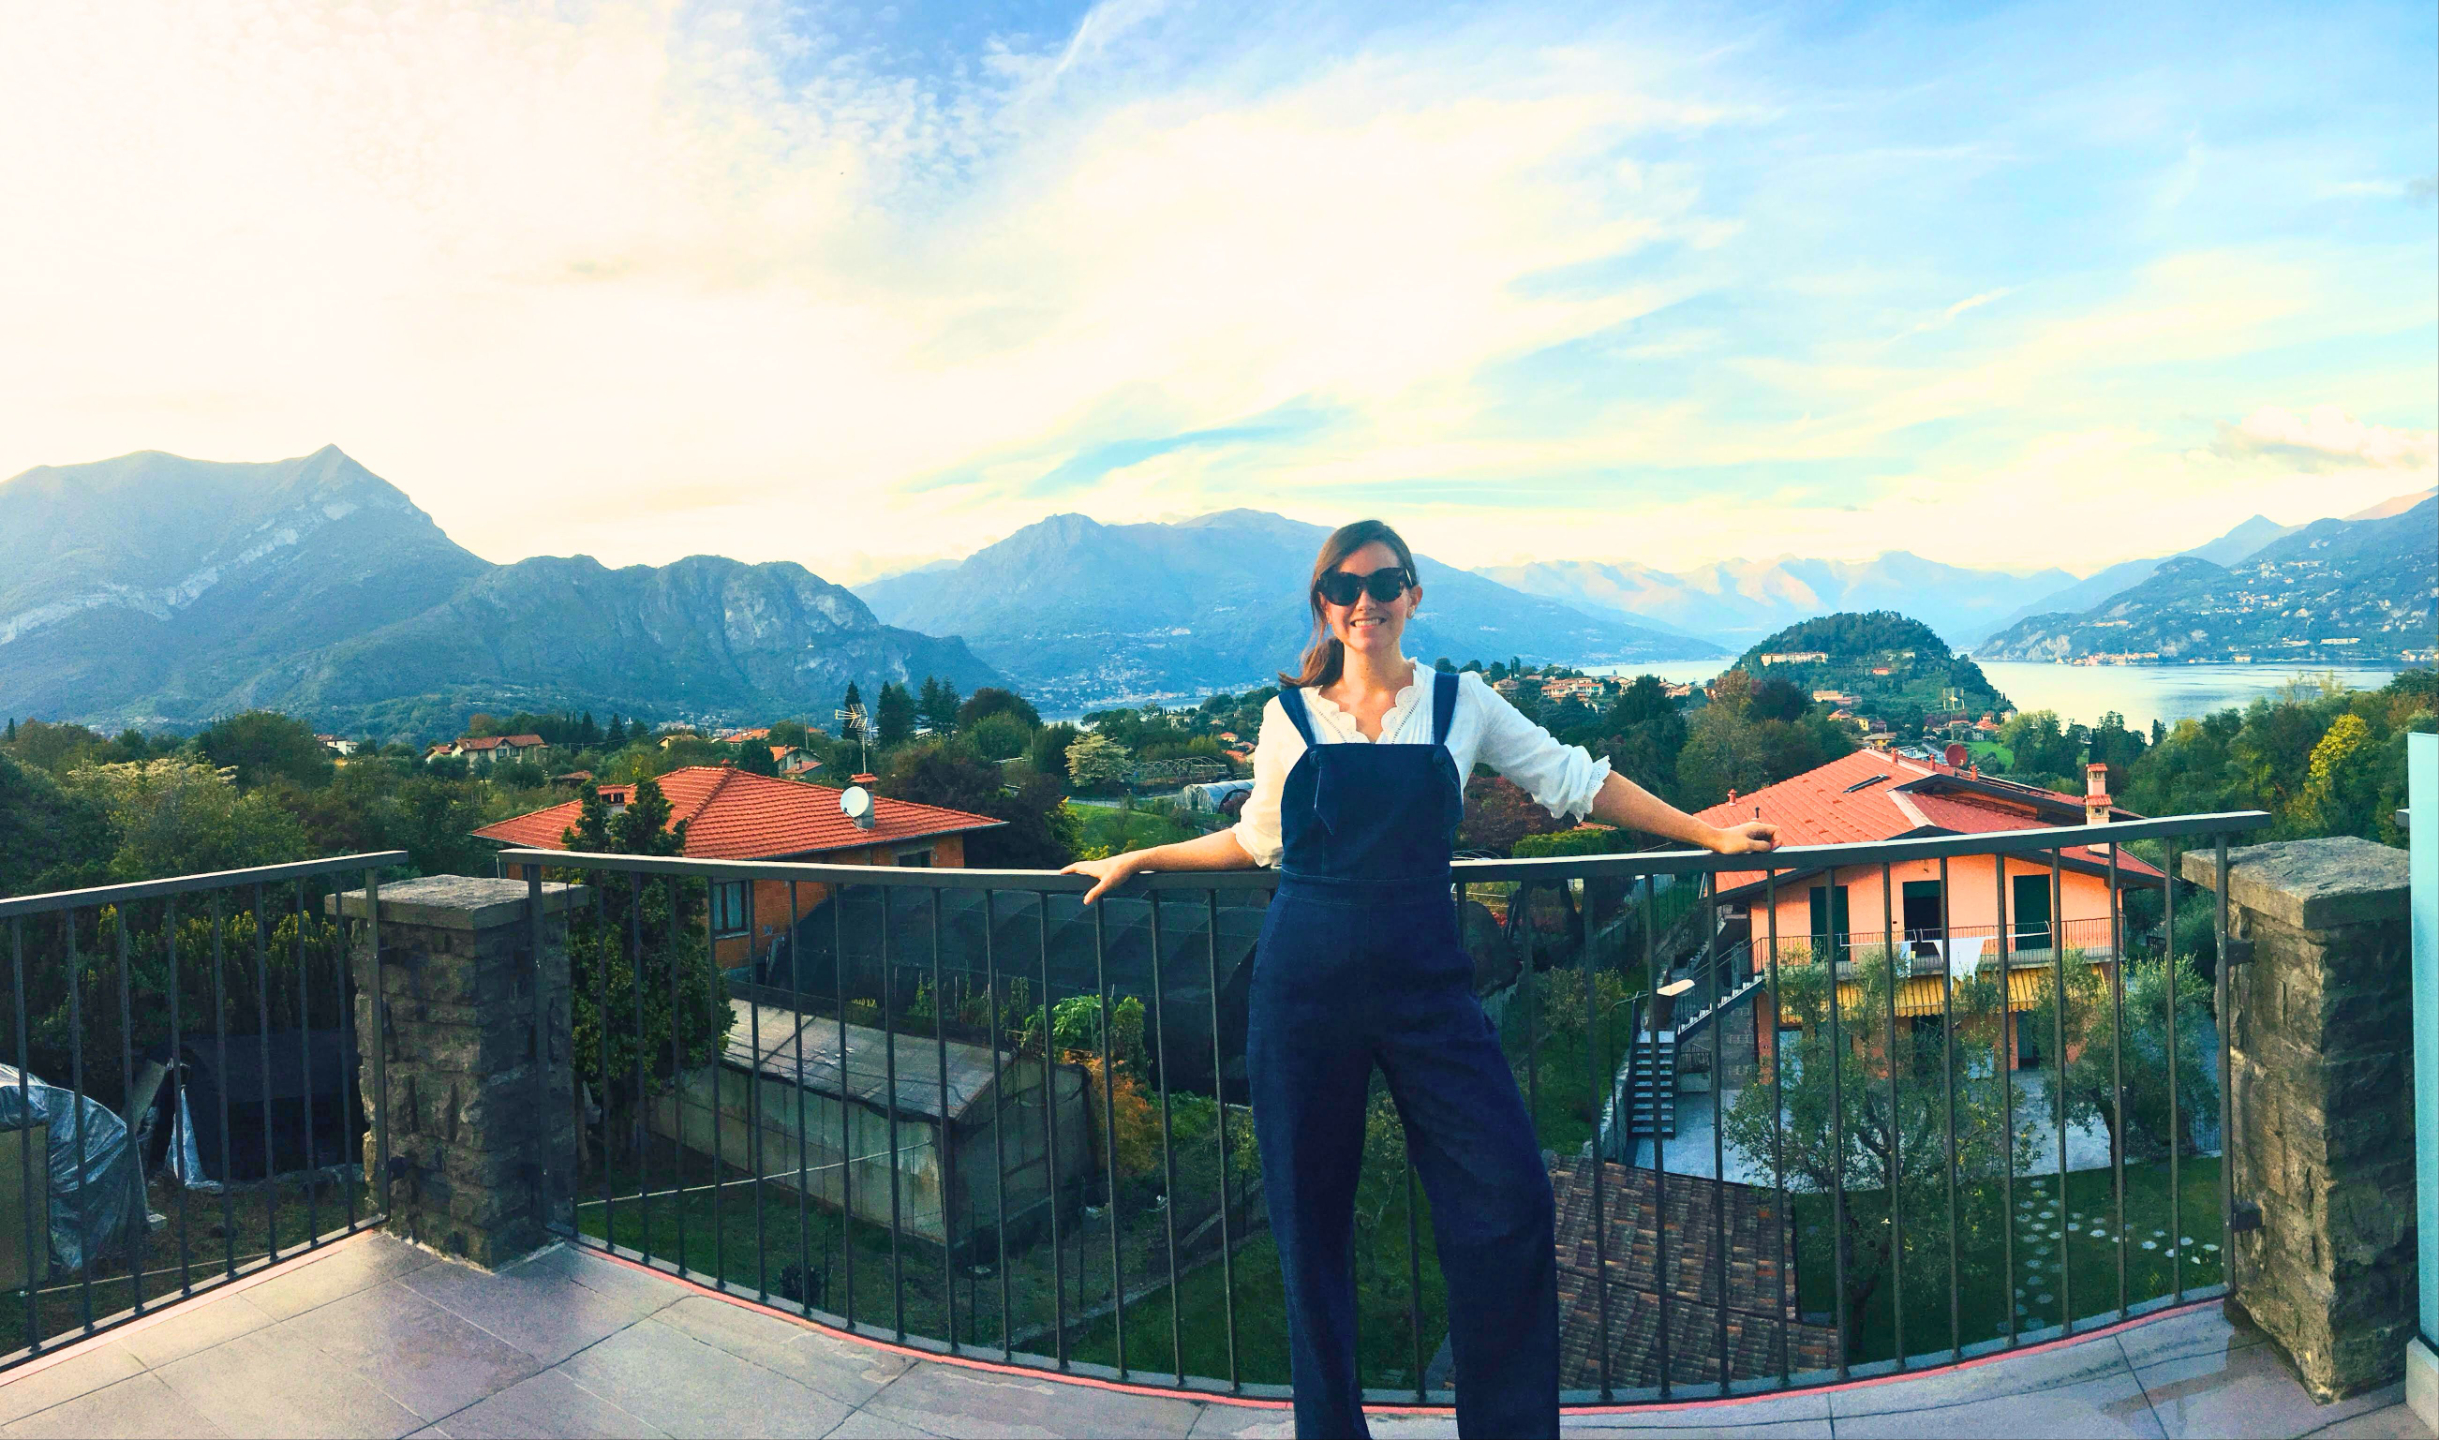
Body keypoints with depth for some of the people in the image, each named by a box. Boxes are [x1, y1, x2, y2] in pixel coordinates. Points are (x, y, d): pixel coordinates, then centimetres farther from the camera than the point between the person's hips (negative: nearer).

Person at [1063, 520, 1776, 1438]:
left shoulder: (1459, 703, 6)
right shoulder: (1290, 716, 6)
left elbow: (1578, 782, 12)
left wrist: (1708, 834, 12)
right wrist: (1139, 860, 21)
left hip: (1424, 980, 0)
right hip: (1304, 984, 0)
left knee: (1509, 1199, -7)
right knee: (1310, 1223, 7)